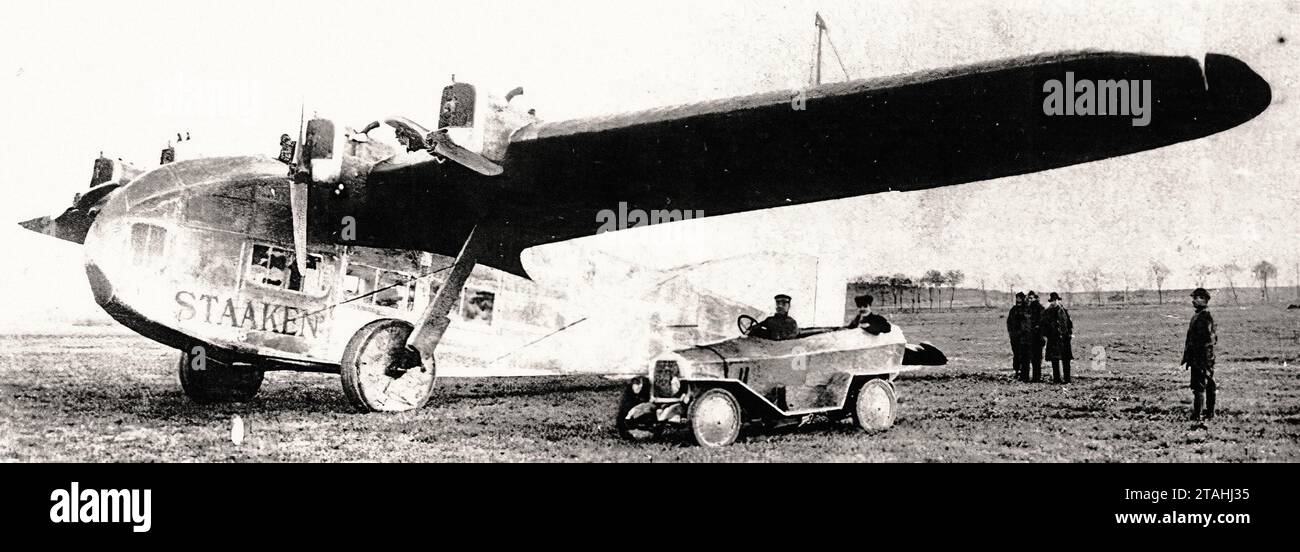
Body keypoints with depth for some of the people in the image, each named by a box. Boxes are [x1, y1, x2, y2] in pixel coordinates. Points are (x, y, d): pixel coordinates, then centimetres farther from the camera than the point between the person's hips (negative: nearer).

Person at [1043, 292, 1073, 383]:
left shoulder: (1064, 311, 7)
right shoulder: (1047, 312, 7)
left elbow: (1069, 322, 10)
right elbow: (1044, 324, 7)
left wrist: (1071, 333, 0)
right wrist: (1044, 335, -3)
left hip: (1064, 338, 0)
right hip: (1053, 339, 1)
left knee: (1066, 360, -2)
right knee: (1055, 359, 1)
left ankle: (1067, 378, 0)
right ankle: (1056, 378, 7)